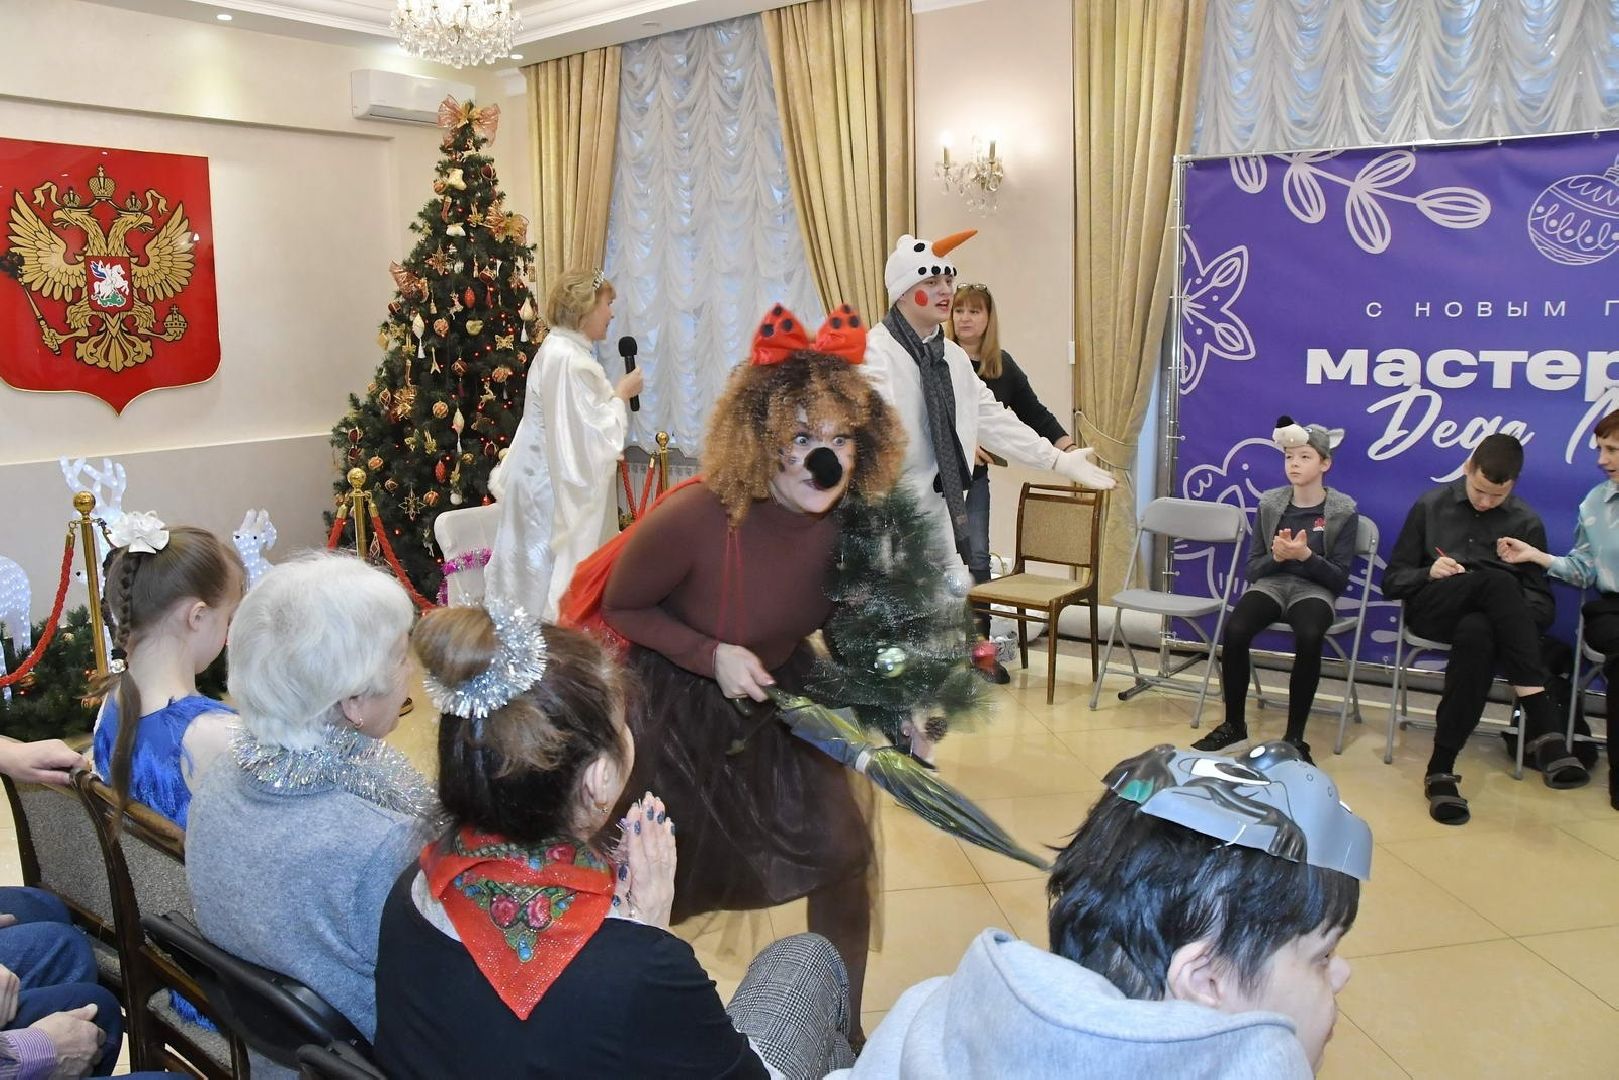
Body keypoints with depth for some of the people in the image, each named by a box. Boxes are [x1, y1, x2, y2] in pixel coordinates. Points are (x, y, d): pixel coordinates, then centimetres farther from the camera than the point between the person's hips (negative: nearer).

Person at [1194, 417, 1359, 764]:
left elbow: (1340, 580, -5)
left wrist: (1305, 555, -22)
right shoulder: (1270, 503, 4)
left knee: (1308, 638, -37)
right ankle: (1233, 725, -7)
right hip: (1271, 584, 2)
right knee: (1235, 631, -30)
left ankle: (1294, 737, -20)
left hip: (1314, 589, -2)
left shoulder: (1343, 511, -3)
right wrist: (1277, 556, -15)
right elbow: (1253, 569, 6)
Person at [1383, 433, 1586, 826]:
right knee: (1498, 582, -37)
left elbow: (1541, 599, 11)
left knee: (1477, 634, -41)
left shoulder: (1527, 523, 12)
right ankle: (1542, 724, -44)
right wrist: (1429, 573, -13)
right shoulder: (1431, 506, 10)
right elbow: (1393, 580, 11)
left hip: (1491, 619, 1)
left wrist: (1514, 617, -14)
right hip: (1431, 609, -1)